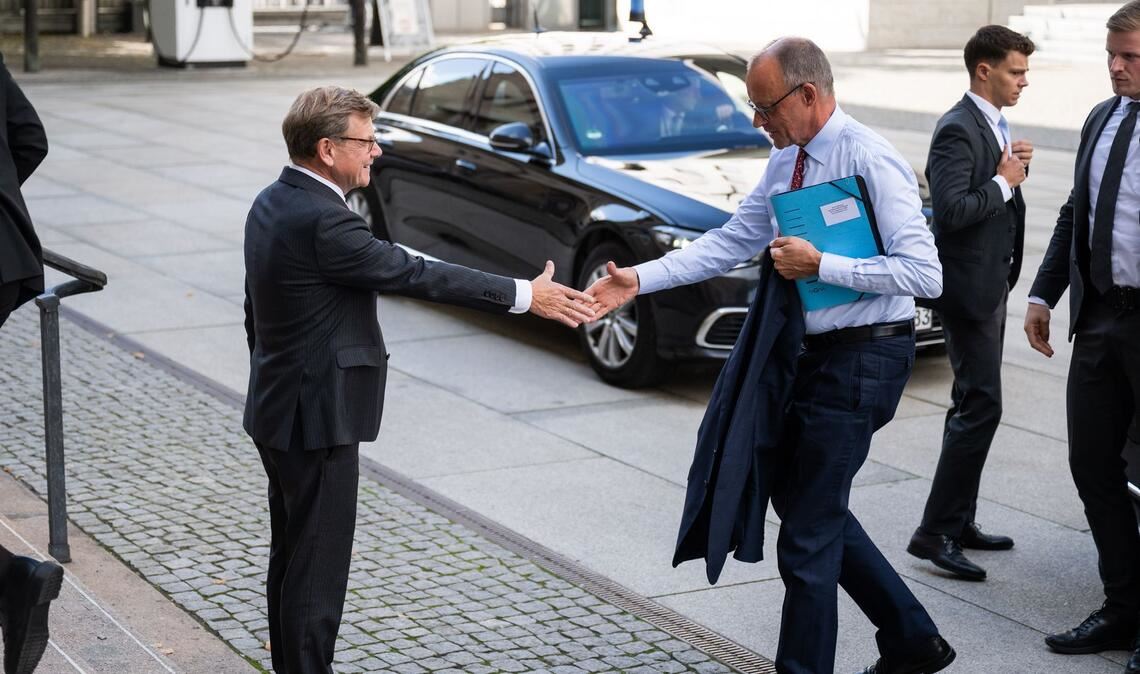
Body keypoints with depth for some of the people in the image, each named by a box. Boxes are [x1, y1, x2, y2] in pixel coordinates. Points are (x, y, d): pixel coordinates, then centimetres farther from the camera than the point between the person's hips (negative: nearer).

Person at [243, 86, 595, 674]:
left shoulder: (272, 204, 6)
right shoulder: (322, 222, -24)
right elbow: (416, 275, -23)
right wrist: (525, 296, -19)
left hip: (279, 410, 10)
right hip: (316, 420, -10)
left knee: (291, 560, 20)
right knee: (317, 567, 0)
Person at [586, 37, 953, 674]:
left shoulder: (870, 159, -19)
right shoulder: (787, 161, 7)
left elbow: (924, 273, -23)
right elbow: (730, 243, 8)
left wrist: (820, 264, -23)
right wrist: (640, 280, -2)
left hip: (864, 358, -9)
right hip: (820, 353, 9)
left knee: (808, 532, -3)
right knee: (799, 496, 19)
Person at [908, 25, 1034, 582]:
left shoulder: (990, 126, 13)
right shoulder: (958, 129, -18)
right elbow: (952, 210, -27)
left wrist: (1011, 168, 1)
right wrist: (1004, 181, -16)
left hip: (990, 283, 11)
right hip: (969, 286, -11)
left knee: (971, 406, 15)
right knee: (980, 407, -11)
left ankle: (959, 523, 24)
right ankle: (935, 532, -7)